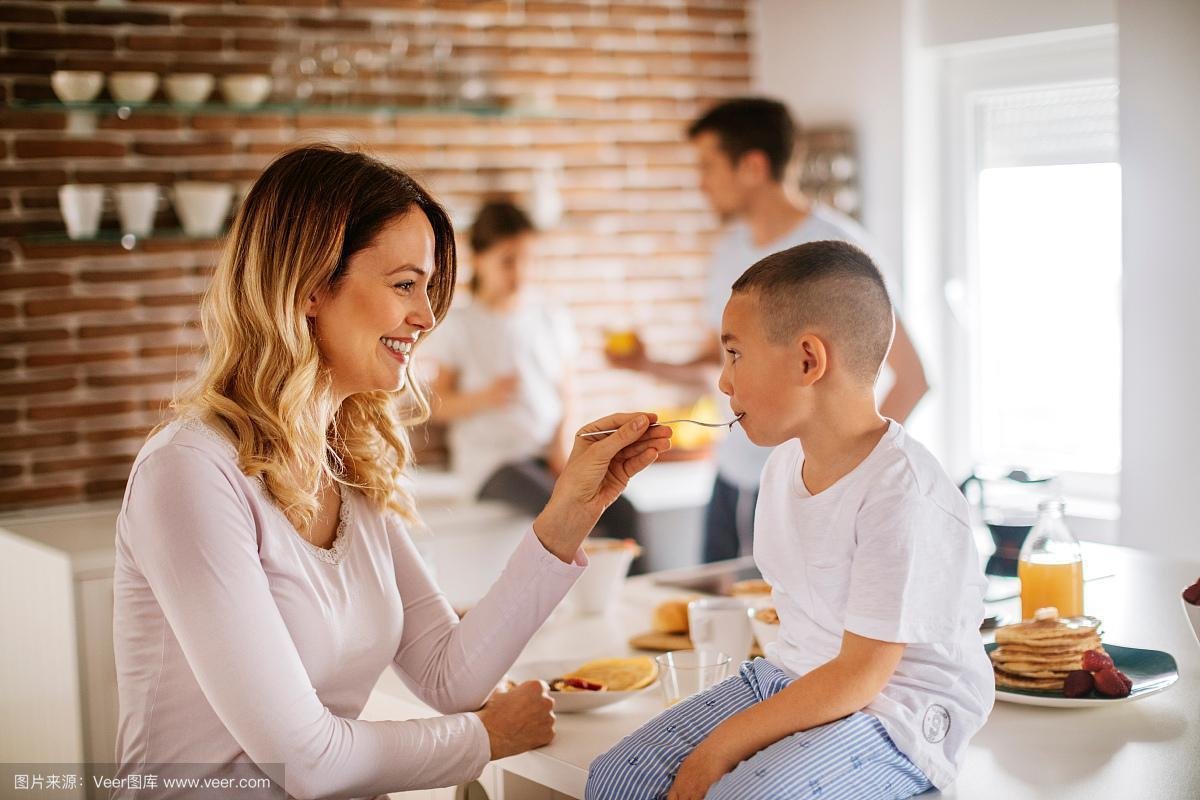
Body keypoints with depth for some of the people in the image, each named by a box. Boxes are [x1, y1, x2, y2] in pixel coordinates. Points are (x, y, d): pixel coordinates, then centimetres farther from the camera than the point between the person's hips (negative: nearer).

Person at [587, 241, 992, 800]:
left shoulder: (902, 492, -23)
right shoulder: (784, 462, 5)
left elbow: (861, 674, -22)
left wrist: (724, 745, -21)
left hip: (892, 712, -8)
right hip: (792, 675, 8)